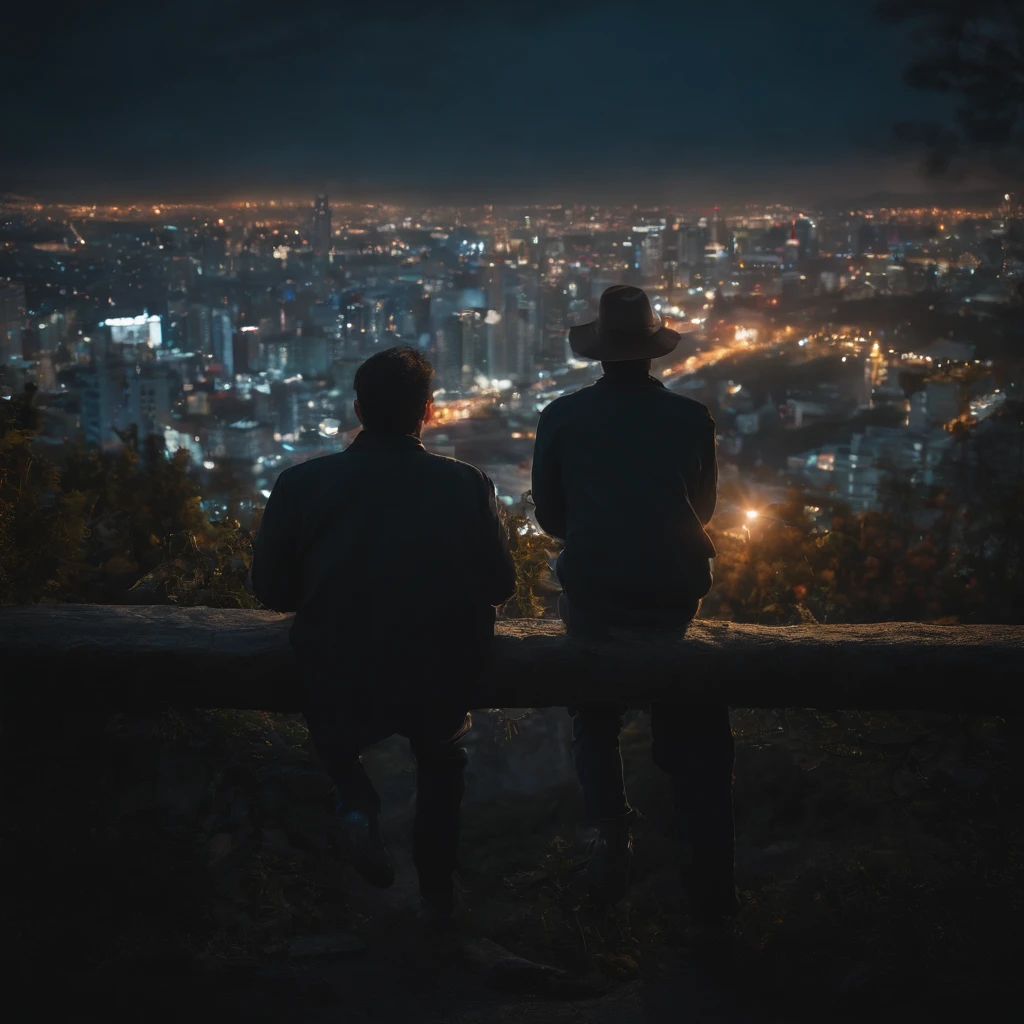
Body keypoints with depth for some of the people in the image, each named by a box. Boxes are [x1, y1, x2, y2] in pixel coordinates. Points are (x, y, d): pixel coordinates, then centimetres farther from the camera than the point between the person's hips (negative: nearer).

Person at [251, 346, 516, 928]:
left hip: (342, 694, -1)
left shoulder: (301, 484, -9)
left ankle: (358, 802, 12)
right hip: (443, 691, 1)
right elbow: (501, 586, 1)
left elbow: (272, 590, -1)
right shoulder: (467, 484, -8)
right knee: (444, 756, 34)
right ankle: (439, 892, 42)